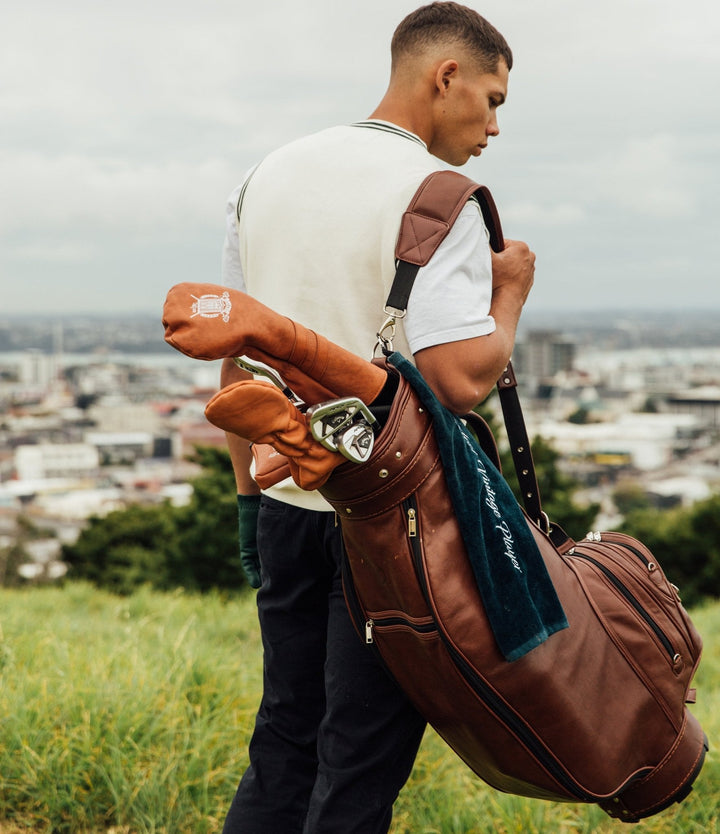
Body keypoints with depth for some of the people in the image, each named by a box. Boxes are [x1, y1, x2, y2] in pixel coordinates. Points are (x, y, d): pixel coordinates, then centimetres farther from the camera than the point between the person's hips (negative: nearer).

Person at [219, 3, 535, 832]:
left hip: (286, 504, 7)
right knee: (361, 762, 4)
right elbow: (460, 378, -22)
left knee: (283, 741, 16)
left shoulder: (267, 176, 10)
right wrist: (510, 294, -4)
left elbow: (236, 361, 14)